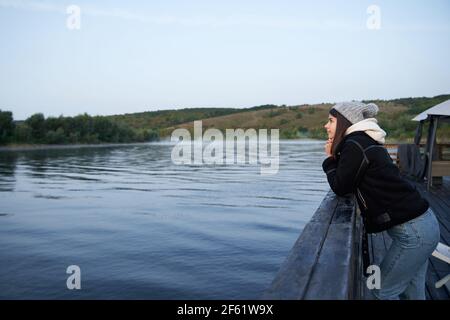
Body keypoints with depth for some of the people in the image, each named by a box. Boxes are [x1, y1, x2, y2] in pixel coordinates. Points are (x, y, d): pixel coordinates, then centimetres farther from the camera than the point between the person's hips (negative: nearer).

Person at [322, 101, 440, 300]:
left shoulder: (355, 144, -16)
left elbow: (340, 188, -11)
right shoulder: (365, 141, 12)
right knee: (413, 292, 23)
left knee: (383, 291, 7)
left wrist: (330, 158, 1)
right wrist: (336, 156, 6)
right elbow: (350, 183, 16)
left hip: (413, 231, -9)